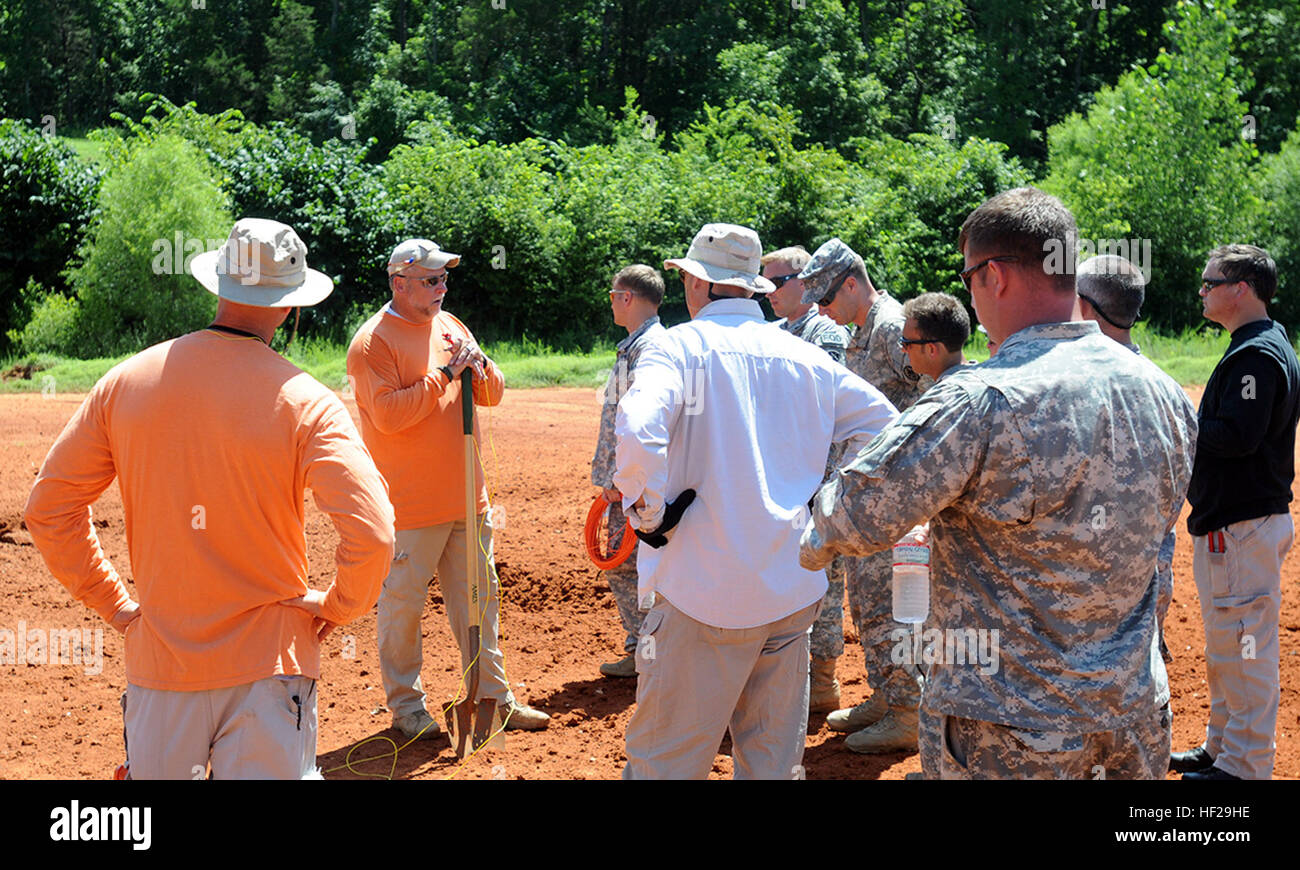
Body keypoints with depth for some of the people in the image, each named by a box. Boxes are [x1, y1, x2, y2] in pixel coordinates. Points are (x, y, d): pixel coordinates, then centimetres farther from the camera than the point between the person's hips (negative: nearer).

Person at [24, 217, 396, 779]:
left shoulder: (125, 381, -1)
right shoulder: (304, 401, -12)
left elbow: (48, 508, 3)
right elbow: (371, 533, -21)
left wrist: (110, 601, 10)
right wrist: (338, 606, -3)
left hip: (158, 657, 4)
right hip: (268, 662, -3)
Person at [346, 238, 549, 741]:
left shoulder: (450, 326, 12)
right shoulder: (372, 341, -10)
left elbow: (493, 395, 13)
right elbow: (389, 415, -20)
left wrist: (478, 367, -9)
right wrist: (445, 374, -18)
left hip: (466, 497, 7)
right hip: (409, 506, -7)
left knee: (478, 598, 13)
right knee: (402, 605, 2)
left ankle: (492, 696, 23)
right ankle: (406, 706, 16)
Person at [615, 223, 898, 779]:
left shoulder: (679, 346, -6)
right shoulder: (805, 356, 9)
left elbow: (637, 431, -25)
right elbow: (885, 425, 15)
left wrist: (649, 515, -11)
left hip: (704, 592, -5)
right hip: (792, 591, 5)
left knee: (664, 759, 2)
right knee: (774, 759, 16)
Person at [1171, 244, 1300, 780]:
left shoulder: (1257, 355, -17)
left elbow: (1237, 436, -25)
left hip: (1242, 528, -11)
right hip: (1237, 519, 11)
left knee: (1243, 646, -3)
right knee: (1227, 647, 19)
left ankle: (1245, 765, 5)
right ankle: (1224, 748, 30)